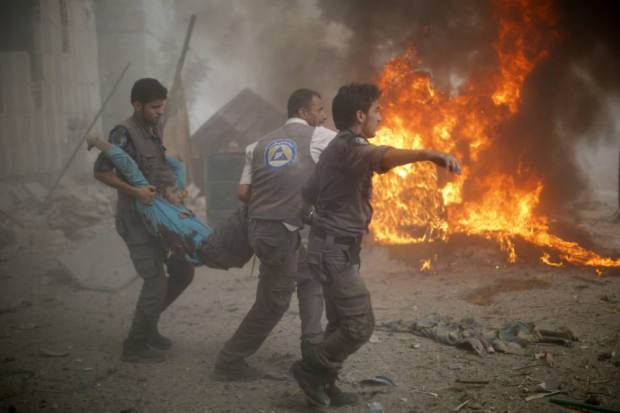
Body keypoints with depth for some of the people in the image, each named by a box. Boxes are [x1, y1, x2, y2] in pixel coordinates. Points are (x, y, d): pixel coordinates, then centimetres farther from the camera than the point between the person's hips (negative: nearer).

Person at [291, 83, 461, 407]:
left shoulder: (336, 148, 15)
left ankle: (323, 383, 23)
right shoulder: (350, 146, -18)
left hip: (333, 246, 10)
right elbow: (381, 157, -42)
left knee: (342, 322, 15)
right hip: (335, 249, -10)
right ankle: (310, 368, 6)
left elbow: (309, 193, 21)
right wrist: (429, 154, -56)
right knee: (360, 325, -7)